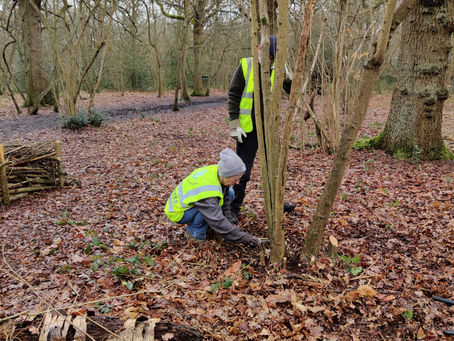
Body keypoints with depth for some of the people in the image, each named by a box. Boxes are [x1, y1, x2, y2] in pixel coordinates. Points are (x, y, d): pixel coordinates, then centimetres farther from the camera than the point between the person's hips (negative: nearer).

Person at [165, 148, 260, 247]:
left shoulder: (217, 170, -15)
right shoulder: (207, 191, -39)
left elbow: (225, 203, -3)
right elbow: (219, 223, -38)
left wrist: (230, 226, -7)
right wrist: (247, 239, -34)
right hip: (178, 213, -9)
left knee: (229, 193, 0)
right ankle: (194, 232, -8)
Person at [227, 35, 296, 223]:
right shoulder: (245, 66, -7)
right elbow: (233, 96, -6)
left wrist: (287, 76, -22)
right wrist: (234, 126, -12)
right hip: (248, 130, -4)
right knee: (242, 172, 2)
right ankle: (233, 208, 16)